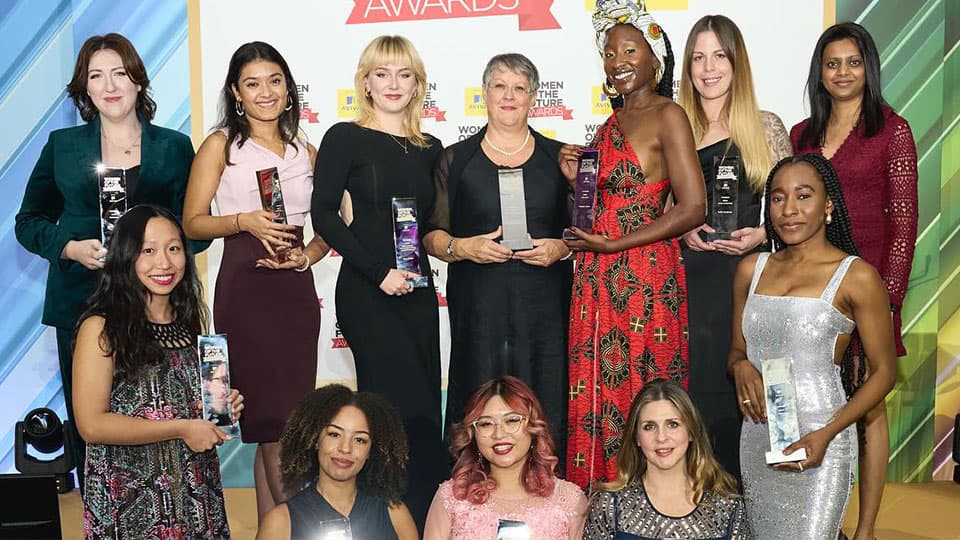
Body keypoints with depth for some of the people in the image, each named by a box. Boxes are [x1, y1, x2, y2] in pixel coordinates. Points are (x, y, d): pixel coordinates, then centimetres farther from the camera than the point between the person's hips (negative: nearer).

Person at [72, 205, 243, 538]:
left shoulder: (191, 320, 5)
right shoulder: (101, 328, -14)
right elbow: (91, 425, -18)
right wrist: (181, 429, -17)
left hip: (196, 491, 5)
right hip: (131, 500, -5)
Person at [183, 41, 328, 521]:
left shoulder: (305, 151, 14)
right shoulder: (221, 144, 3)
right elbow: (192, 223, 1)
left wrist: (308, 255, -1)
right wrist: (243, 221, -15)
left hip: (295, 289, 4)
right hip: (245, 288, -4)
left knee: (279, 426, 6)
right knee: (272, 426, -6)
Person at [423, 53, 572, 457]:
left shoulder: (558, 158, 12)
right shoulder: (456, 160, 10)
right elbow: (432, 234, 9)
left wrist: (561, 248, -6)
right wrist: (461, 247, -11)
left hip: (544, 302, 1)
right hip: (479, 302, -1)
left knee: (544, 412, -2)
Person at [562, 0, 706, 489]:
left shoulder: (667, 116, -7)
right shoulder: (611, 125, 17)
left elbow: (692, 208, -14)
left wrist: (614, 244, -14)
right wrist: (578, 178, 4)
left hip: (645, 277, -7)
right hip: (599, 281, 8)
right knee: (595, 402, 8)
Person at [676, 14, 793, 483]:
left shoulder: (767, 127, 7)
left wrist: (760, 234, -9)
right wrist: (683, 230, -7)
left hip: (747, 273, 0)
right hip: (688, 276, 1)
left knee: (741, 387, 1)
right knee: (693, 384, 1)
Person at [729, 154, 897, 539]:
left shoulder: (856, 276, -7)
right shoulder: (752, 269, 7)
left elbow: (884, 372, -4)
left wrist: (827, 434, -15)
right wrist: (741, 367, -7)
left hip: (819, 440, -5)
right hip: (757, 436, 5)